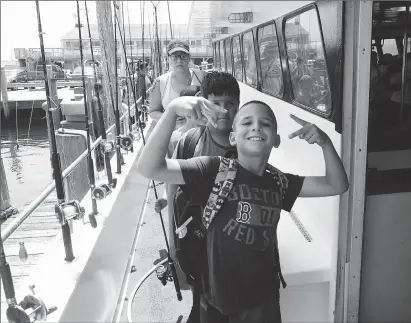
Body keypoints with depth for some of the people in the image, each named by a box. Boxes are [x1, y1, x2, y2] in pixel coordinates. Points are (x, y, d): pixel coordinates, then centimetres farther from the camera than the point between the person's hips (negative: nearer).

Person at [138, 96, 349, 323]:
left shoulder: (279, 183, 1)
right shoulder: (215, 170, -14)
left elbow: (336, 185, 3)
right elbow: (150, 168, -24)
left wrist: (325, 142, -14)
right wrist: (172, 110, -36)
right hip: (219, 301, -4)